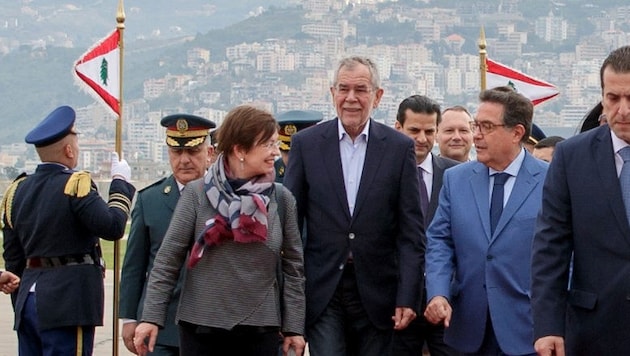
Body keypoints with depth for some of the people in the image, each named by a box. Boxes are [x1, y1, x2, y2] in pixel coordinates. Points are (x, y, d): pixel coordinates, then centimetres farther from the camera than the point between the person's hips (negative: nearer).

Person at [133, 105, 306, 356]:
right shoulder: (197, 194, -2)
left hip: (260, 327, 1)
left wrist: (294, 327, 2)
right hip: (200, 326, -1)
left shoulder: (282, 199, 3)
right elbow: (168, 259, -2)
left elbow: (293, 267, 5)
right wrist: (151, 317, -8)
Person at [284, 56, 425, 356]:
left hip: (376, 293, 1)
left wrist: (407, 297, -6)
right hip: (322, 291, 0)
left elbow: (411, 231, 0)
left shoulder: (400, 148, 2)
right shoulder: (306, 144, 2)